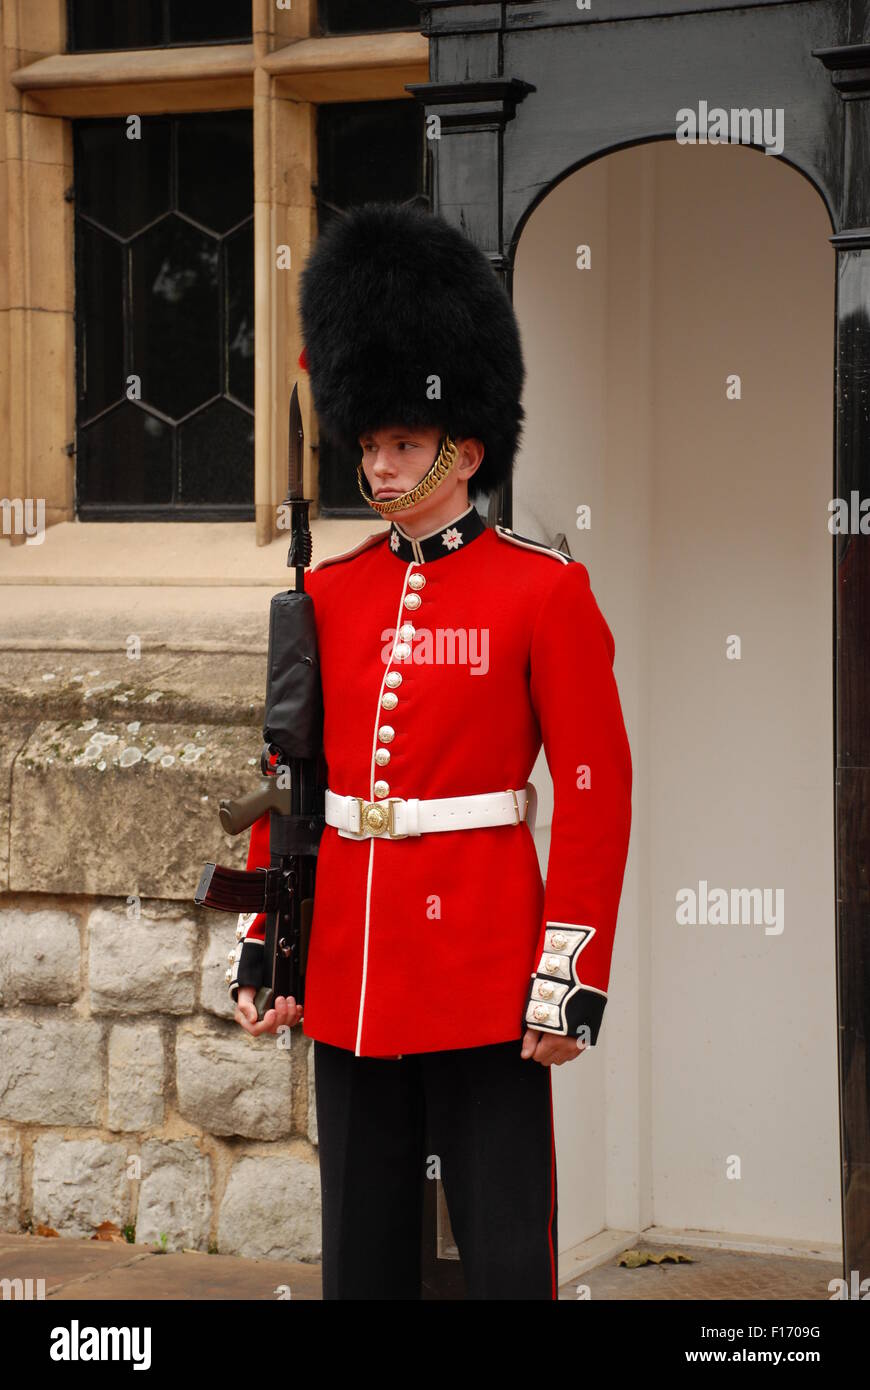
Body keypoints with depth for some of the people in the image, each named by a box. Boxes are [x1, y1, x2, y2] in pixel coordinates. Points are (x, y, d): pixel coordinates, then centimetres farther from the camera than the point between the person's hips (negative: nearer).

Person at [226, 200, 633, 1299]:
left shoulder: (544, 591, -5)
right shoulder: (327, 595, 8)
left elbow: (597, 796, -7)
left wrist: (571, 979, -13)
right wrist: (260, 948, 7)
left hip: (483, 971, -5)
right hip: (350, 967, 5)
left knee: (504, 1253, 1)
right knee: (363, 1251, 12)